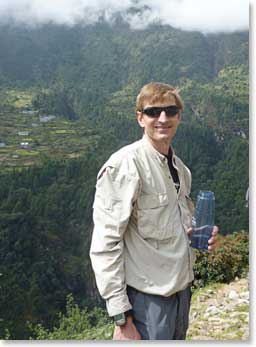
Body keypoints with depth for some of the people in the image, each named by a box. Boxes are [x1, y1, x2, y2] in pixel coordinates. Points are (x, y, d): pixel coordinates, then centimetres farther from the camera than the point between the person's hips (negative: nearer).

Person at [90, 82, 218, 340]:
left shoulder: (180, 169, 8)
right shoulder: (125, 164, -17)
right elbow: (105, 243, -19)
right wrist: (122, 318, -19)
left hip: (181, 290, 8)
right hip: (147, 299, -7)